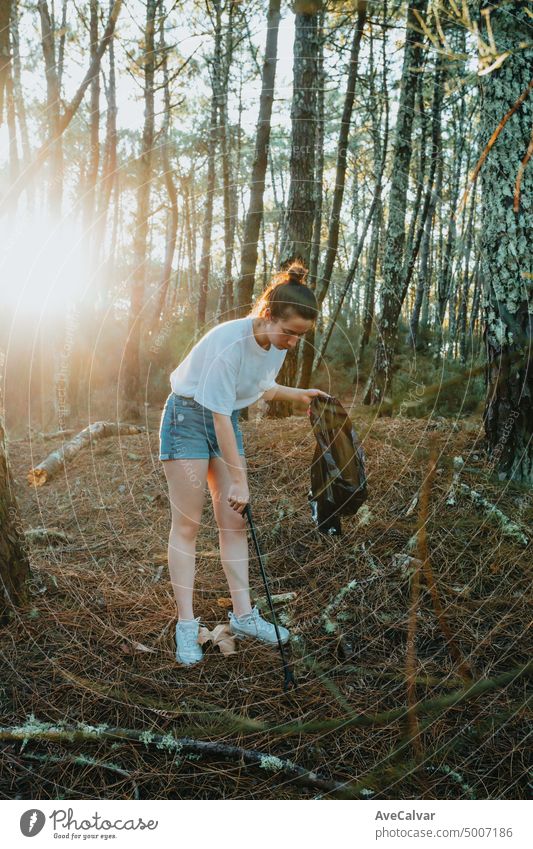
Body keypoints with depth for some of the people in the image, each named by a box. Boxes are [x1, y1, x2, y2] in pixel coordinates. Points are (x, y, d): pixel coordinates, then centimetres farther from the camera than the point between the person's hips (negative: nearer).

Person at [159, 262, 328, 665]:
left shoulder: (278, 343, -6)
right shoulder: (228, 343, -30)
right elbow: (220, 415, -27)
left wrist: (298, 394, 2)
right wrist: (239, 479, -23)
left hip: (227, 421, 7)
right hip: (188, 418, -7)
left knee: (234, 522, 5)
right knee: (187, 525, -3)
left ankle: (243, 615, 15)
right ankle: (186, 625, 7)